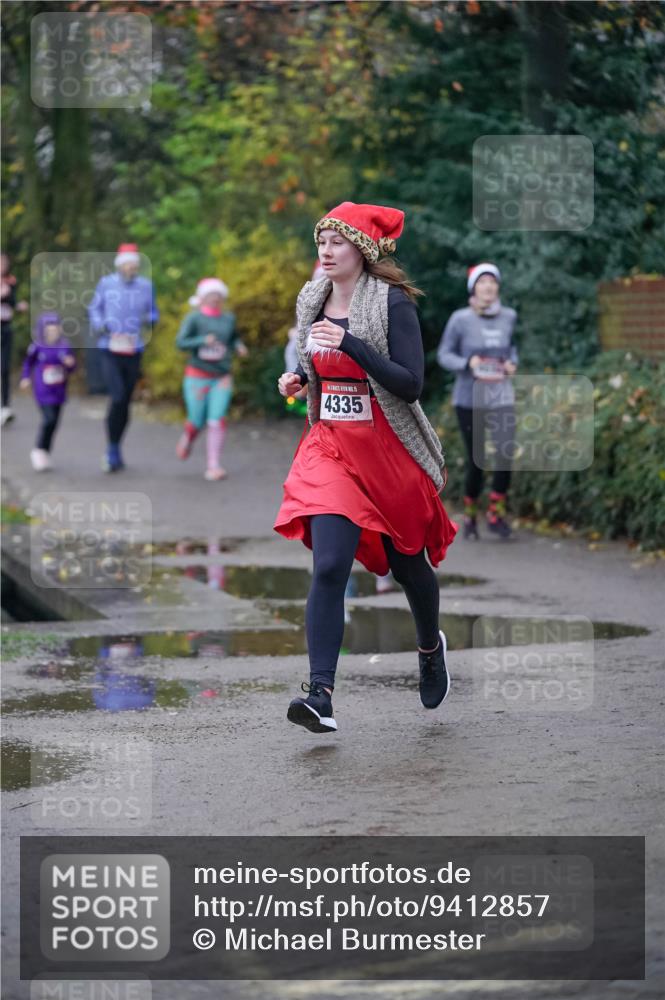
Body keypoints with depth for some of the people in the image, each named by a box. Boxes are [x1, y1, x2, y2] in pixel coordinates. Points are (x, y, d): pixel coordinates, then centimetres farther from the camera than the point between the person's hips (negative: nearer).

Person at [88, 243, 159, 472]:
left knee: (125, 403, 8)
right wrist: (98, 325, -7)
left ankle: (114, 452, 25)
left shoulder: (146, 286, 2)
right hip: (110, 351, -2)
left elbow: (153, 313, 12)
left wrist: (150, 320, -11)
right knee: (117, 398, -18)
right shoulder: (106, 283, 0)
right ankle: (113, 451, -5)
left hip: (133, 352, 2)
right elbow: (94, 308, 12)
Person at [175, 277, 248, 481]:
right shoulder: (194, 318, -6)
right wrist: (203, 340, -30)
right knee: (197, 421, 4)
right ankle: (187, 438, 40)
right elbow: (181, 342, -15)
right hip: (197, 377, -2)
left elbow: (234, 337, 24)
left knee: (217, 421, -10)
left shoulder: (228, 318, 6)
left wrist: (239, 346, 2)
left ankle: (213, 466, -8)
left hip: (221, 378, 2)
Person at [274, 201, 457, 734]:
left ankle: (431, 645, 47)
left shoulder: (392, 302, -12)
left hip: (389, 451, -3)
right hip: (331, 449, 3)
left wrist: (349, 343, -28)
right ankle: (321, 695, -19)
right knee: (329, 568, -13)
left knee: (407, 562, 15)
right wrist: (296, 381, -1)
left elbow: (410, 383, -19)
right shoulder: (312, 300, 6)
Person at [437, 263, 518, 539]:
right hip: (469, 398, -2)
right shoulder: (461, 319, -7)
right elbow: (444, 354, -1)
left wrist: (512, 364, -1)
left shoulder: (509, 317, 3)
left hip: (501, 397, 2)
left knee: (507, 452, -18)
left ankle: (496, 513, -3)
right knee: (476, 460, 1)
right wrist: (467, 363, -19)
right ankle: (470, 515, 23)